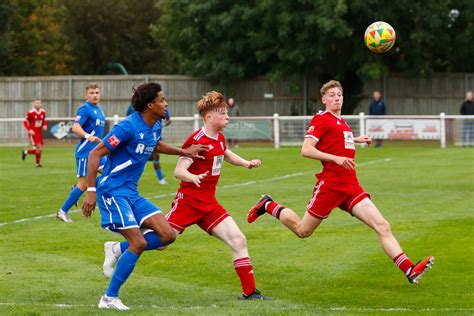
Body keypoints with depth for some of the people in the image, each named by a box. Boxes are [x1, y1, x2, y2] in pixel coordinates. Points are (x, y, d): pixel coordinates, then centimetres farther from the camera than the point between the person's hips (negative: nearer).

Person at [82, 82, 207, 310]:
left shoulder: (156, 126, 7)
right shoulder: (129, 127, -19)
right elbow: (95, 154, -18)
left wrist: (184, 152, 29)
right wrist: (91, 191, -22)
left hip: (132, 193, 8)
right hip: (113, 191, -8)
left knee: (167, 235, -3)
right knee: (139, 243, -15)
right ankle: (109, 298, -5)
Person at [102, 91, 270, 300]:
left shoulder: (220, 139, 11)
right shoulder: (197, 140, -15)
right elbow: (178, 171, -20)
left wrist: (246, 163, 21)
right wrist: (193, 178, -40)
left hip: (209, 204, 7)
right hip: (188, 201, -7)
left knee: (238, 240, -4)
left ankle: (250, 292, -1)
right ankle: (117, 249, 21)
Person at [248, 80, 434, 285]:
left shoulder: (341, 121, 18)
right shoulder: (321, 119, -6)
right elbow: (306, 150, -17)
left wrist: (355, 140, 29)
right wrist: (336, 158, -24)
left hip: (351, 186, 7)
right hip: (330, 184, -7)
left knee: (382, 226, -8)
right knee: (302, 231, 7)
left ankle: (409, 270, -15)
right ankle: (268, 206, 32)